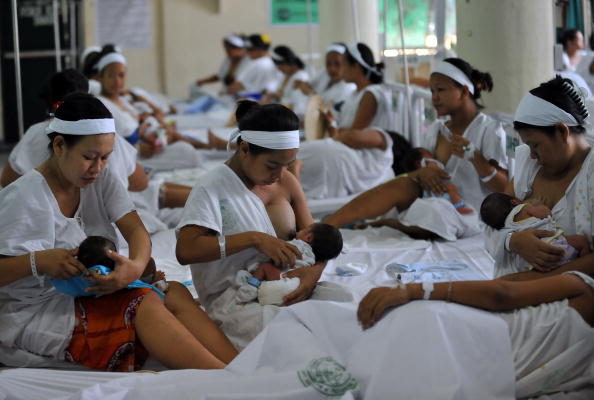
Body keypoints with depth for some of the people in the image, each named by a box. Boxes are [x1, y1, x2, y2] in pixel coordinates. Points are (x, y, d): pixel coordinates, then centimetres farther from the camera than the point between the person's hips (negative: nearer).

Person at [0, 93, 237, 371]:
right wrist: (37, 261, -36)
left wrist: (137, 266, -28)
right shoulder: (23, 198, -14)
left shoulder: (101, 179, 6)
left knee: (174, 294, -17)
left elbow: (136, 230, -6)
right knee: (144, 306, -27)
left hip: (89, 295, 7)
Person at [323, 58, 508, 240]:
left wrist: (473, 156, -24)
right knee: (401, 185, -24)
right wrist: (422, 172, -13)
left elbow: (503, 188, -10)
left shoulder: (489, 129, -4)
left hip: (471, 212, -5)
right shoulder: (436, 130, 16)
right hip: (439, 202, 5)